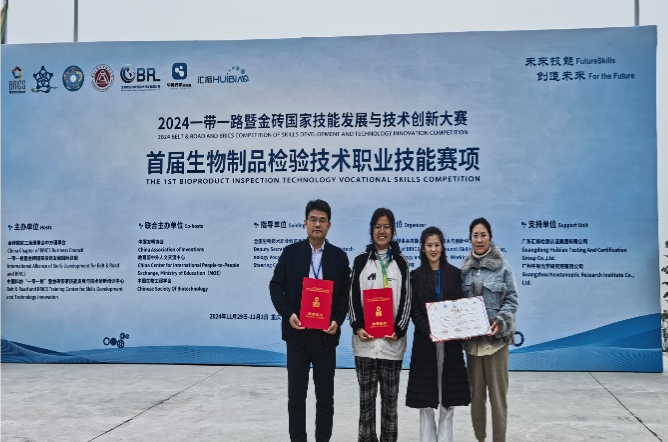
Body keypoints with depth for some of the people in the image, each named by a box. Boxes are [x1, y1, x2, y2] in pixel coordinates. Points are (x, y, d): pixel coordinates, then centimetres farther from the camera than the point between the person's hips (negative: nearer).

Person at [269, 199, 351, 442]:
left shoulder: (339, 256, 4)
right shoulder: (290, 252, 3)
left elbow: (345, 294, 3)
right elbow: (276, 286, 0)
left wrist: (337, 321, -12)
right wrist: (288, 314, -14)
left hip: (326, 334, 0)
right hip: (297, 333, 0)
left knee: (325, 394, 7)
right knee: (296, 393, 6)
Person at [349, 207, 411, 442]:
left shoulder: (401, 262, 7)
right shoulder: (361, 260, 7)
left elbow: (406, 298, 3)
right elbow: (353, 296, 3)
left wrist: (398, 330, -10)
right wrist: (357, 326, -10)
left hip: (392, 340, 0)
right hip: (365, 339, 0)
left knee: (390, 396, 5)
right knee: (366, 395, 5)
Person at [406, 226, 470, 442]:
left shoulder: (455, 273, 7)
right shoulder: (416, 276, 3)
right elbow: (414, 310, -2)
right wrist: (429, 331, -18)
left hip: (451, 340, 1)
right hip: (425, 340, -1)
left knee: (448, 393, 3)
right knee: (426, 393, 2)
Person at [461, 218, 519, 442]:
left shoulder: (502, 266, -3)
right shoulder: (464, 268, 8)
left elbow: (512, 299, -3)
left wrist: (500, 322, -17)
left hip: (496, 336, -3)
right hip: (471, 337, 3)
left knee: (497, 392, 0)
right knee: (476, 392, 10)